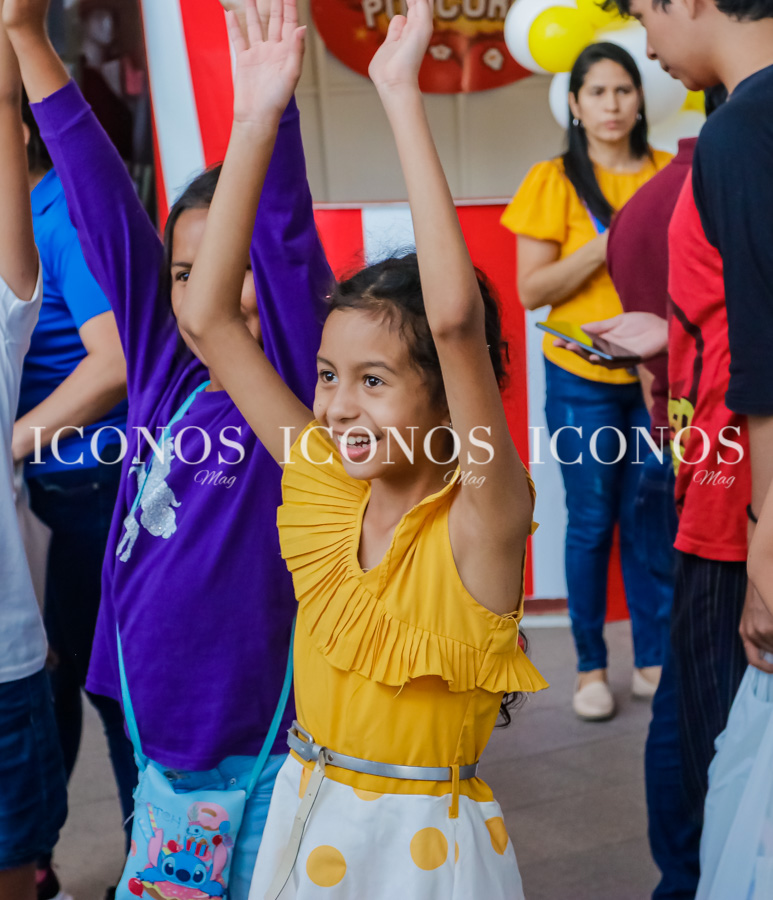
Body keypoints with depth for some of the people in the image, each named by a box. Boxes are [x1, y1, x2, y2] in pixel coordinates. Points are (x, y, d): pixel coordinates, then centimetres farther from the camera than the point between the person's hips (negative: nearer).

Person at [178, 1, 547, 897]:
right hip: (305, 818, 5)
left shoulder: (480, 519, -20)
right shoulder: (323, 483, -6)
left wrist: (401, 98, -34)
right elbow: (207, 319, -9)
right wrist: (254, 121, -14)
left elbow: (455, 321, -36)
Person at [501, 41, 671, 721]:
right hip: (583, 378, -2)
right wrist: (605, 246, -17)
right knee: (592, 522, 4)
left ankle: (653, 661, 20)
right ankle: (591, 666, 18)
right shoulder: (555, 180, -2)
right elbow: (531, 290, -8)